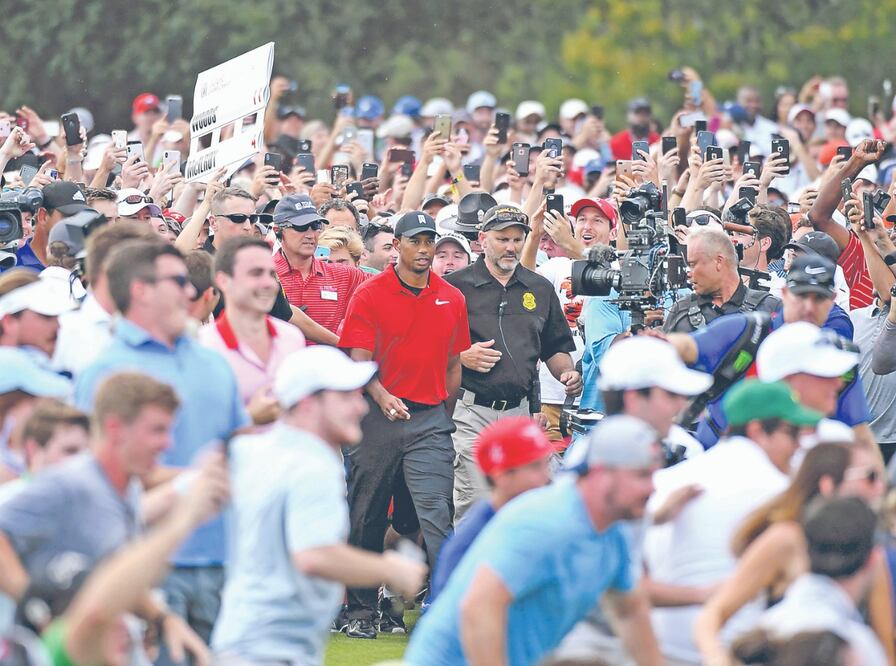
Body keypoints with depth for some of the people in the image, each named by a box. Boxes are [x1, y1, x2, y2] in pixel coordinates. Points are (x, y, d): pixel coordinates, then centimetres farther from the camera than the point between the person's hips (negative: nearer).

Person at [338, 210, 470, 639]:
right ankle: (361, 611, 17)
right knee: (367, 517, 6)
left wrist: (446, 420, 10)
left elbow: (453, 365, 14)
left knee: (436, 513, -11)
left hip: (431, 417, 1)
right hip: (378, 414, -1)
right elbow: (359, 360, -6)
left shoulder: (451, 299, 9)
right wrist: (382, 397, -23)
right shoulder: (370, 295, 0)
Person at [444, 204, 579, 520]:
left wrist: (566, 373, 1)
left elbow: (556, 348, 21)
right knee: (472, 505, -11)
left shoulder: (540, 289, 14)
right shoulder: (456, 286, 0)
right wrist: (462, 357, -15)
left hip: (520, 411, 5)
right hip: (471, 411, -5)